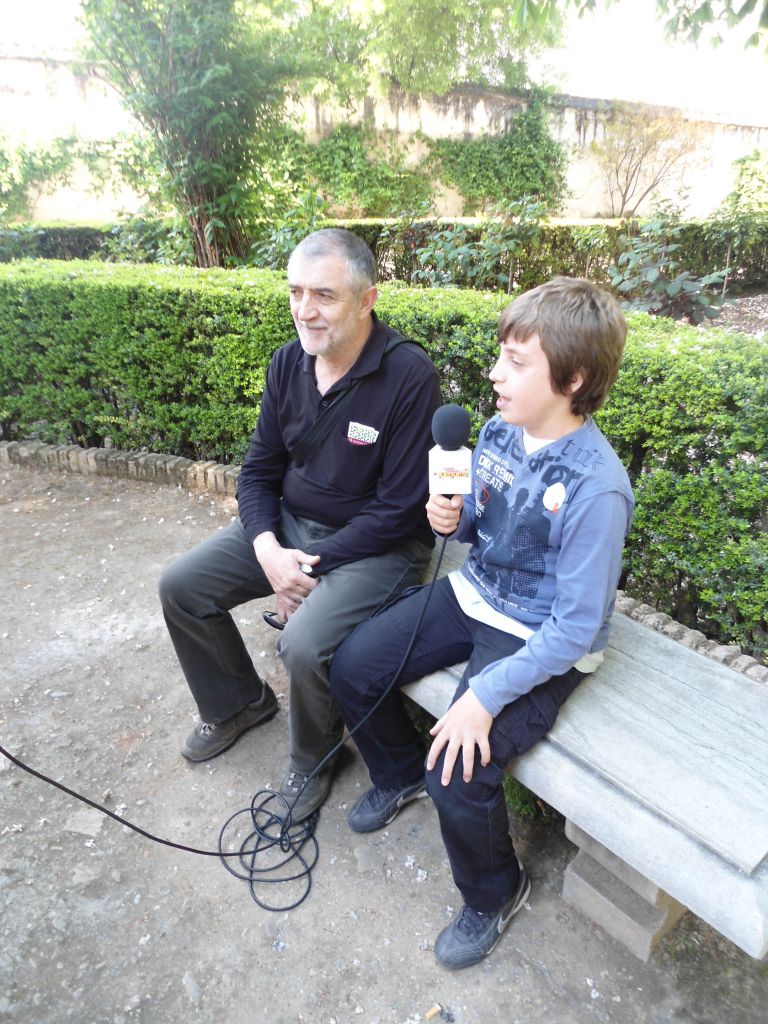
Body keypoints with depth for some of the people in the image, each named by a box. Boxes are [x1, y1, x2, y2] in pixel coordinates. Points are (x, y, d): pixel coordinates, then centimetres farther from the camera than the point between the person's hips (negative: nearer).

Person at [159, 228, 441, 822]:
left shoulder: (409, 375, -21)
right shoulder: (289, 363, 0)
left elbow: (399, 508, -20)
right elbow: (259, 471, 5)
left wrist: (315, 566, -18)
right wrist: (268, 550, -12)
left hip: (376, 545, -6)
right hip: (287, 525, 7)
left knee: (304, 644, -28)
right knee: (181, 586, 2)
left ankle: (314, 756, 9)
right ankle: (238, 702, 28)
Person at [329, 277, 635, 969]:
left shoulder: (595, 487, -27)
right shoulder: (499, 430, -5)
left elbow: (577, 629, -23)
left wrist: (486, 695, -25)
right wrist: (452, 518, -11)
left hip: (541, 644, -7)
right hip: (473, 595, 7)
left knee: (459, 773, -19)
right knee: (352, 668, 4)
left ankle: (494, 894, 18)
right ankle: (400, 773, 35)